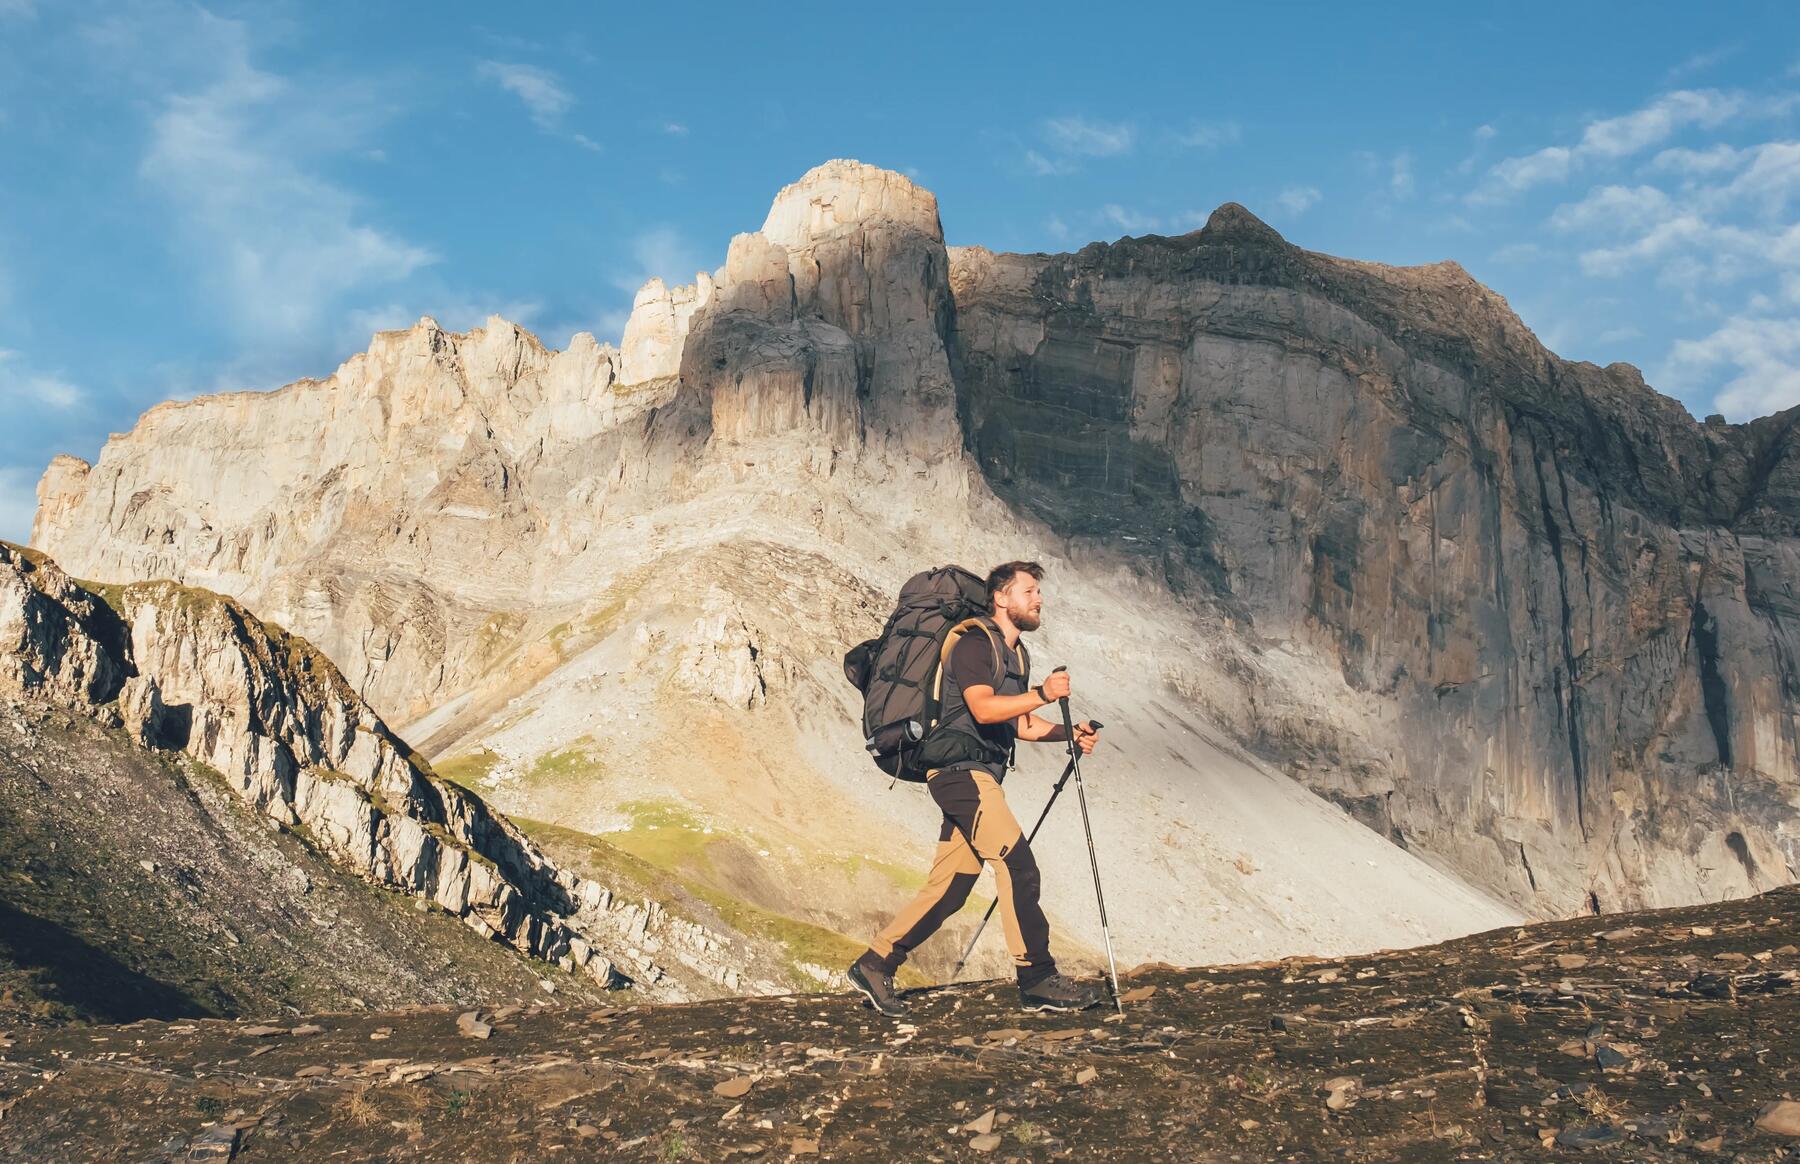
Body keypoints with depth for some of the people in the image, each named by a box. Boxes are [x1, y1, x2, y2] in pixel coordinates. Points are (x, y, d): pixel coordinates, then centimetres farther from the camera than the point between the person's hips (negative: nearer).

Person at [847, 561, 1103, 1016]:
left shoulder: (1015, 654, 21)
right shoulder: (974, 642, -9)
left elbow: (1021, 726, 23)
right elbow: (984, 708, -24)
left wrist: (1070, 733, 8)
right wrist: (1042, 694, -31)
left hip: (979, 778, 10)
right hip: (960, 768, -10)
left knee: (950, 886, 7)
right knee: (1017, 863, -15)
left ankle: (875, 963, 14)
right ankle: (1037, 980, -13)